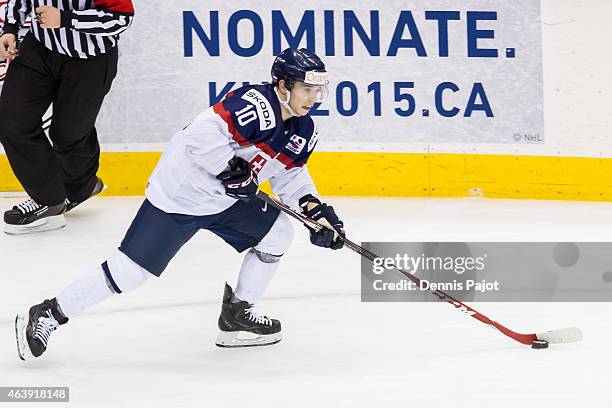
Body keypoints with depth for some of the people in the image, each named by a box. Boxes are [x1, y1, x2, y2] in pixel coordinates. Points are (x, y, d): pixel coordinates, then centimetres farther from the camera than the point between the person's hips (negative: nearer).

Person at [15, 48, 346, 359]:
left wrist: (314, 208, 0)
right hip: (179, 193, -9)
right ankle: (47, 315, 0)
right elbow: (203, 135, -33)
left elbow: (291, 175, 14)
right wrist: (233, 168, -33)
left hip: (226, 200, 9)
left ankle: (238, 312, 15)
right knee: (130, 270, -9)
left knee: (278, 232, 2)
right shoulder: (257, 105, -25)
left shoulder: (303, 131, 4)